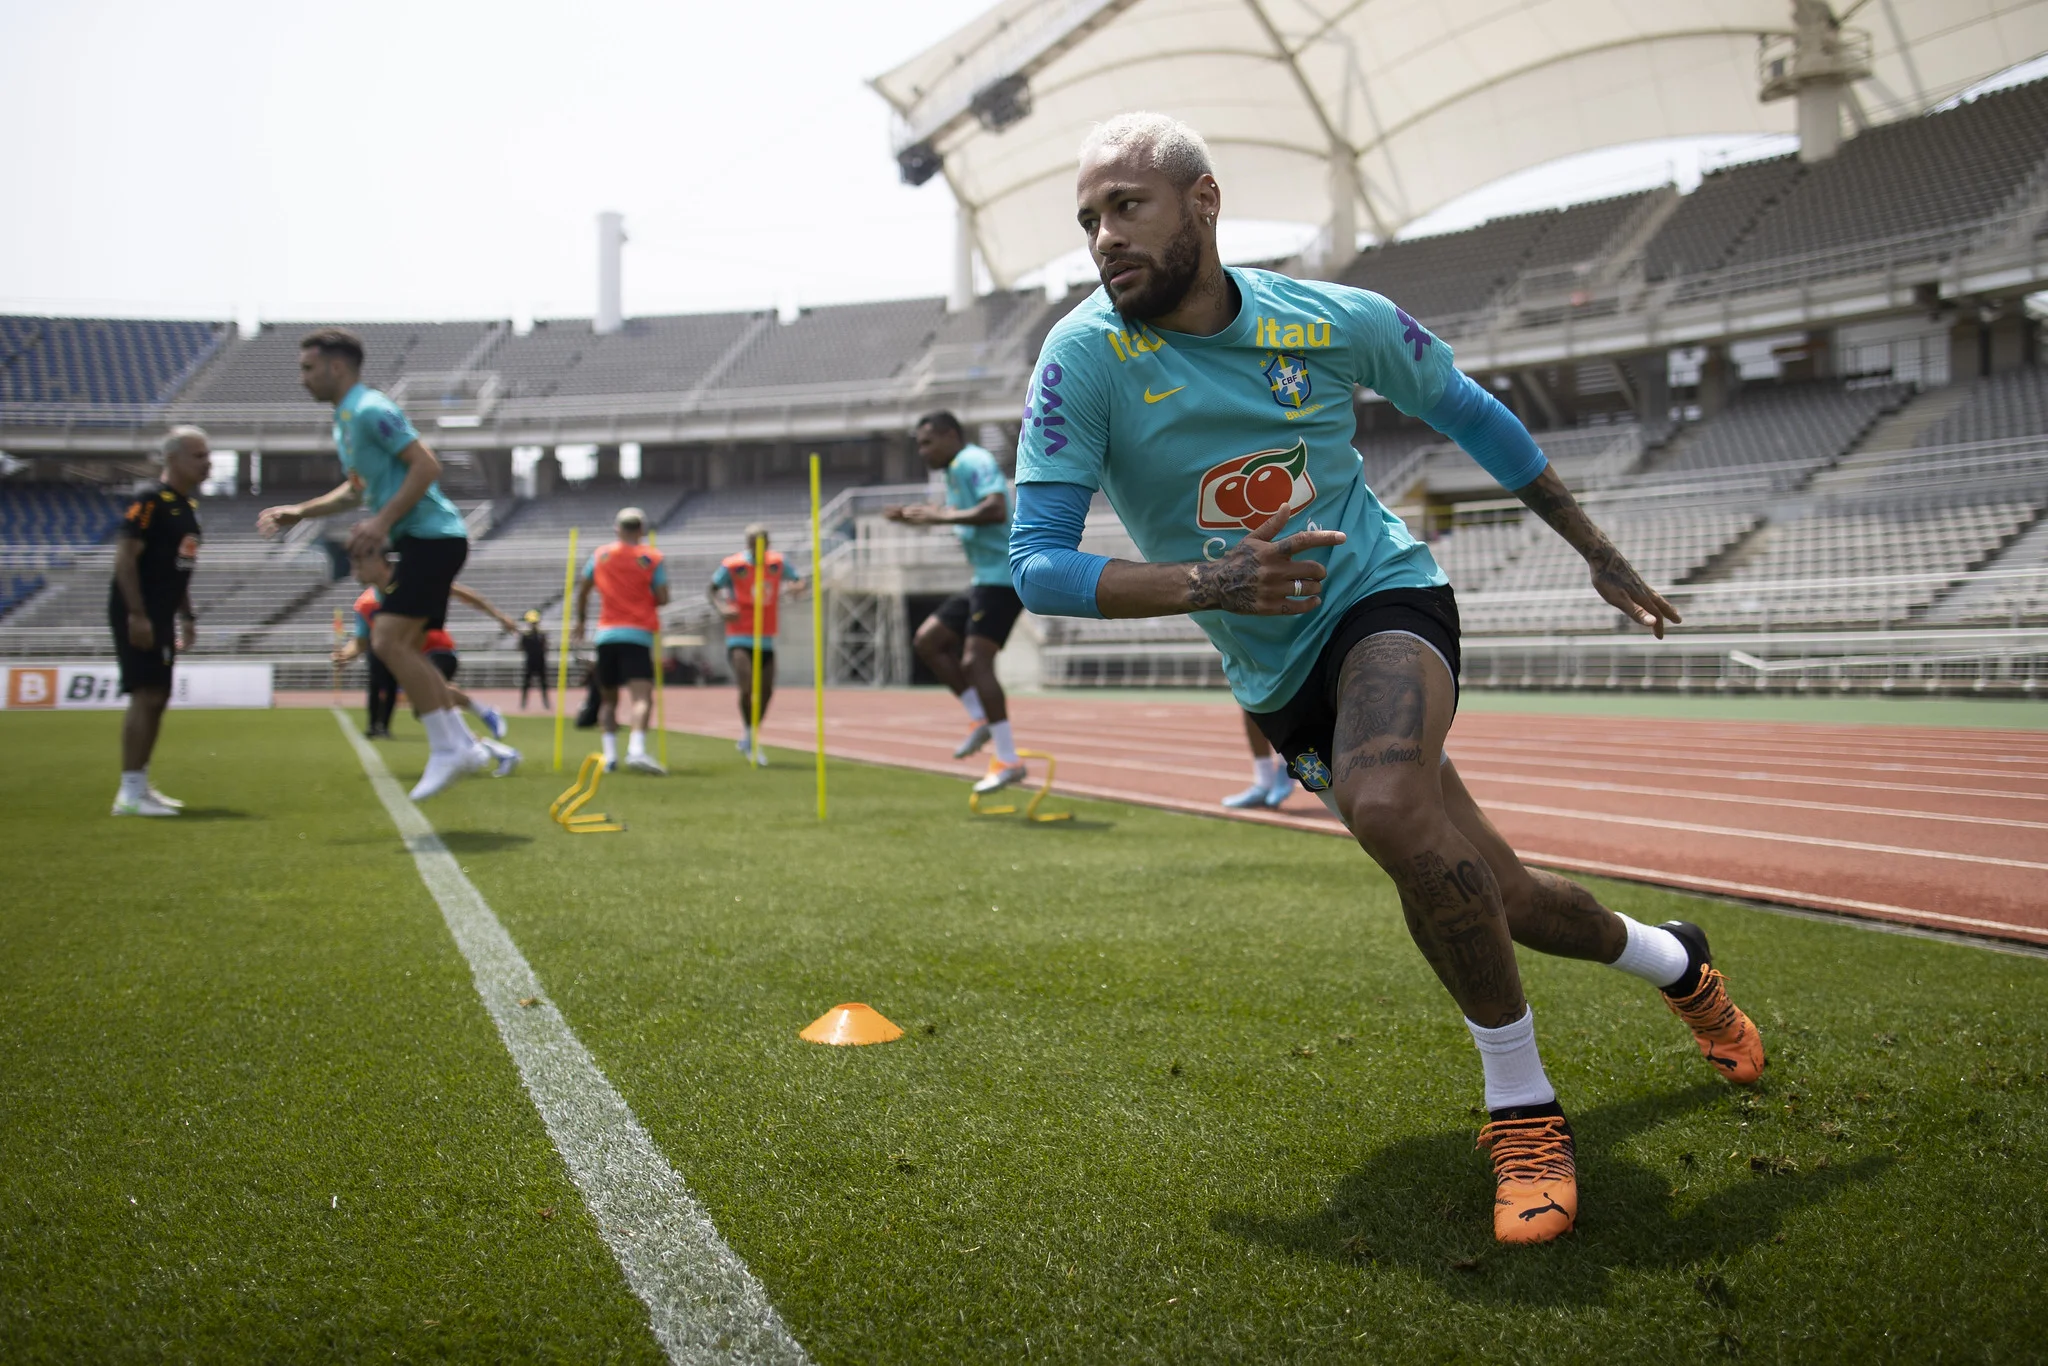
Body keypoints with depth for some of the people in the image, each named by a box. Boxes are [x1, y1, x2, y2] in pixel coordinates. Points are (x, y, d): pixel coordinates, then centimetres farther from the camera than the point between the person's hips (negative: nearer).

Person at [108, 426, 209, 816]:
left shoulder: (187, 506, 14)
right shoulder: (151, 503, -14)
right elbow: (125, 558, -19)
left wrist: (186, 617, 19)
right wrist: (137, 615, -23)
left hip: (161, 618, 10)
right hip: (138, 617, -9)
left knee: (157, 699, 12)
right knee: (146, 696, -13)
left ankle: (140, 786, 21)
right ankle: (130, 792, -10)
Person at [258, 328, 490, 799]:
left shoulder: (369, 411, -12)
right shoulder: (345, 419, 19)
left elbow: (426, 465, -19)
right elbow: (359, 489, 30)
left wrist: (383, 522, -21)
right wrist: (300, 512, 21)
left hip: (432, 537, -10)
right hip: (421, 541, 10)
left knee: (388, 640, -16)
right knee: (406, 651, 9)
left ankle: (447, 748, -12)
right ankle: (464, 744, 12)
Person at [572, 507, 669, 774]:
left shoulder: (600, 555, 10)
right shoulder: (652, 559, 0)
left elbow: (582, 591, 18)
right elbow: (663, 599, -6)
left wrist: (580, 622, 32)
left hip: (606, 634, 4)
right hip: (637, 634, -4)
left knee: (610, 700, 15)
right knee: (642, 697, -14)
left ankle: (610, 755, 6)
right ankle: (636, 750, -35)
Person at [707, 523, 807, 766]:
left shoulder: (778, 563, 3)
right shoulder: (732, 566, -7)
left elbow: (800, 580, 12)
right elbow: (711, 589, 3)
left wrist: (798, 586, -14)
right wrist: (721, 608, -17)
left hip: (766, 639, 4)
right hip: (740, 639, -4)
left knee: (766, 691, 5)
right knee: (747, 688, -18)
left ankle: (750, 740, 25)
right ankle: (749, 736, 5)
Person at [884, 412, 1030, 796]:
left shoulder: (973, 462, -11)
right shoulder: (957, 470, 19)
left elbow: (996, 510, -27)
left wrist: (941, 516, -22)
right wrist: (918, 518, 20)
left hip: (1001, 577, -10)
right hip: (984, 580, 10)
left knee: (975, 661, -16)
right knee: (927, 641, 10)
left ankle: (1009, 761, -14)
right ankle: (980, 718, 11)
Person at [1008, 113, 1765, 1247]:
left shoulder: (1335, 321, -9)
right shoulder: (1084, 358, -13)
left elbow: (1470, 414, 9)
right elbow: (1036, 565, -18)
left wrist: (1596, 552, 15)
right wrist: (1208, 580, -32)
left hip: (1382, 597, -2)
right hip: (1277, 676, 2)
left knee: (1388, 805, -34)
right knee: (1498, 900, 6)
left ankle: (1522, 1106, -15)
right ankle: (1673, 961, 39)